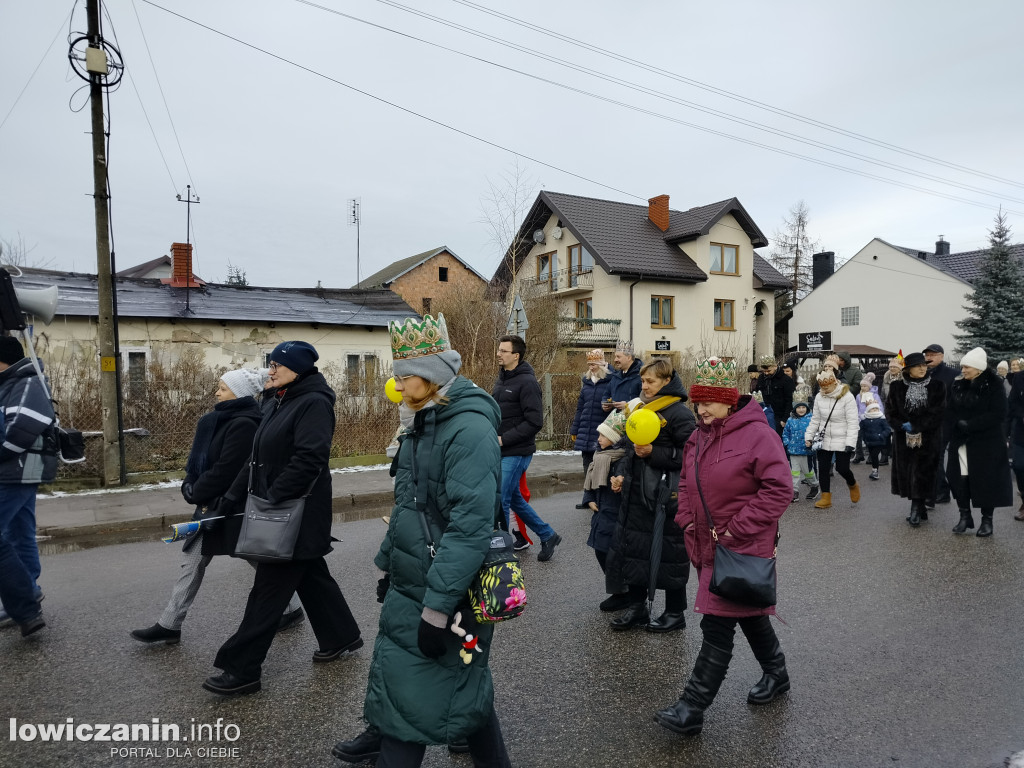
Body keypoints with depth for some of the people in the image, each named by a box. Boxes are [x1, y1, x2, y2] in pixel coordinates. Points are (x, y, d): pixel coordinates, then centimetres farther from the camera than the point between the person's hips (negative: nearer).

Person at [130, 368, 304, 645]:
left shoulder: (243, 424, -21)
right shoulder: (223, 419, 8)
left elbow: (226, 470, -24)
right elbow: (202, 457, 14)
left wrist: (197, 492, -13)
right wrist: (190, 483, -1)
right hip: (215, 503, 9)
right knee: (193, 558, 11)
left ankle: (291, 609, 25)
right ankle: (169, 625, 21)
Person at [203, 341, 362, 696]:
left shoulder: (314, 403, -16)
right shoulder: (280, 403, 14)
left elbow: (308, 460, -25)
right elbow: (258, 459, 16)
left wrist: (272, 498, -23)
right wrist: (233, 498, 12)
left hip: (298, 514, -10)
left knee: (270, 589, -2)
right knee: (312, 576, 19)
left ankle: (241, 670, 9)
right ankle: (342, 637, 34)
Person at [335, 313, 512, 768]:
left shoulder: (470, 429, -22)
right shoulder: (422, 424, 9)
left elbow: (470, 525, -28)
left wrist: (437, 607, -27)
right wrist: (388, 563, 22)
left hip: (448, 594, -9)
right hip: (409, 584, 9)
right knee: (394, 669, 22)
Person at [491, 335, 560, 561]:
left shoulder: (527, 382, -14)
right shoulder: (502, 379, 12)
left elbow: (534, 422, -19)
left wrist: (504, 439, -19)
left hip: (516, 453, -9)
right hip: (501, 451, 9)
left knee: (500, 501, -5)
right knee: (514, 499, 17)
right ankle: (548, 536, 32)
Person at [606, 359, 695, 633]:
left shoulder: (679, 413, -11)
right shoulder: (641, 409, 13)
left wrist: (654, 453, -21)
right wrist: (621, 474, 8)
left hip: (665, 495, -8)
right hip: (637, 492, 8)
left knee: (667, 552, 3)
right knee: (632, 547, 11)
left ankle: (675, 613, 21)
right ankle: (637, 608, 25)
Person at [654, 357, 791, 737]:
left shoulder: (757, 435, -16)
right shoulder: (700, 435, 7)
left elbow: (778, 490, -18)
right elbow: (686, 481, 18)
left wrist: (736, 530, -19)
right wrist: (687, 518, 3)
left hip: (742, 547, -8)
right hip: (706, 545, 8)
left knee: (717, 625, -6)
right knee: (748, 614, 23)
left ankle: (691, 710, 0)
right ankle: (775, 672, 45)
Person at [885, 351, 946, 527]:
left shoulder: (936, 386, 0)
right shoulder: (897, 387, 4)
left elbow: (938, 412, -7)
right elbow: (890, 411, 3)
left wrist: (915, 426, -14)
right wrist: (903, 425, -13)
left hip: (928, 439, -2)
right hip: (904, 439, 2)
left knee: (921, 474, -6)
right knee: (907, 473, 5)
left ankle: (916, 509, -1)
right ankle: (920, 509, 18)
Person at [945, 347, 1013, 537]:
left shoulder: (993, 385, -8)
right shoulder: (957, 384, 4)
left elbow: (998, 415, -13)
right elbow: (949, 410, 6)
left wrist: (970, 425, -19)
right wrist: (959, 423, -14)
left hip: (987, 442, -4)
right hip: (961, 440, 4)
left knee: (986, 480, 2)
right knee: (959, 478, 2)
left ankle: (987, 520, 15)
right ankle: (965, 516, 16)